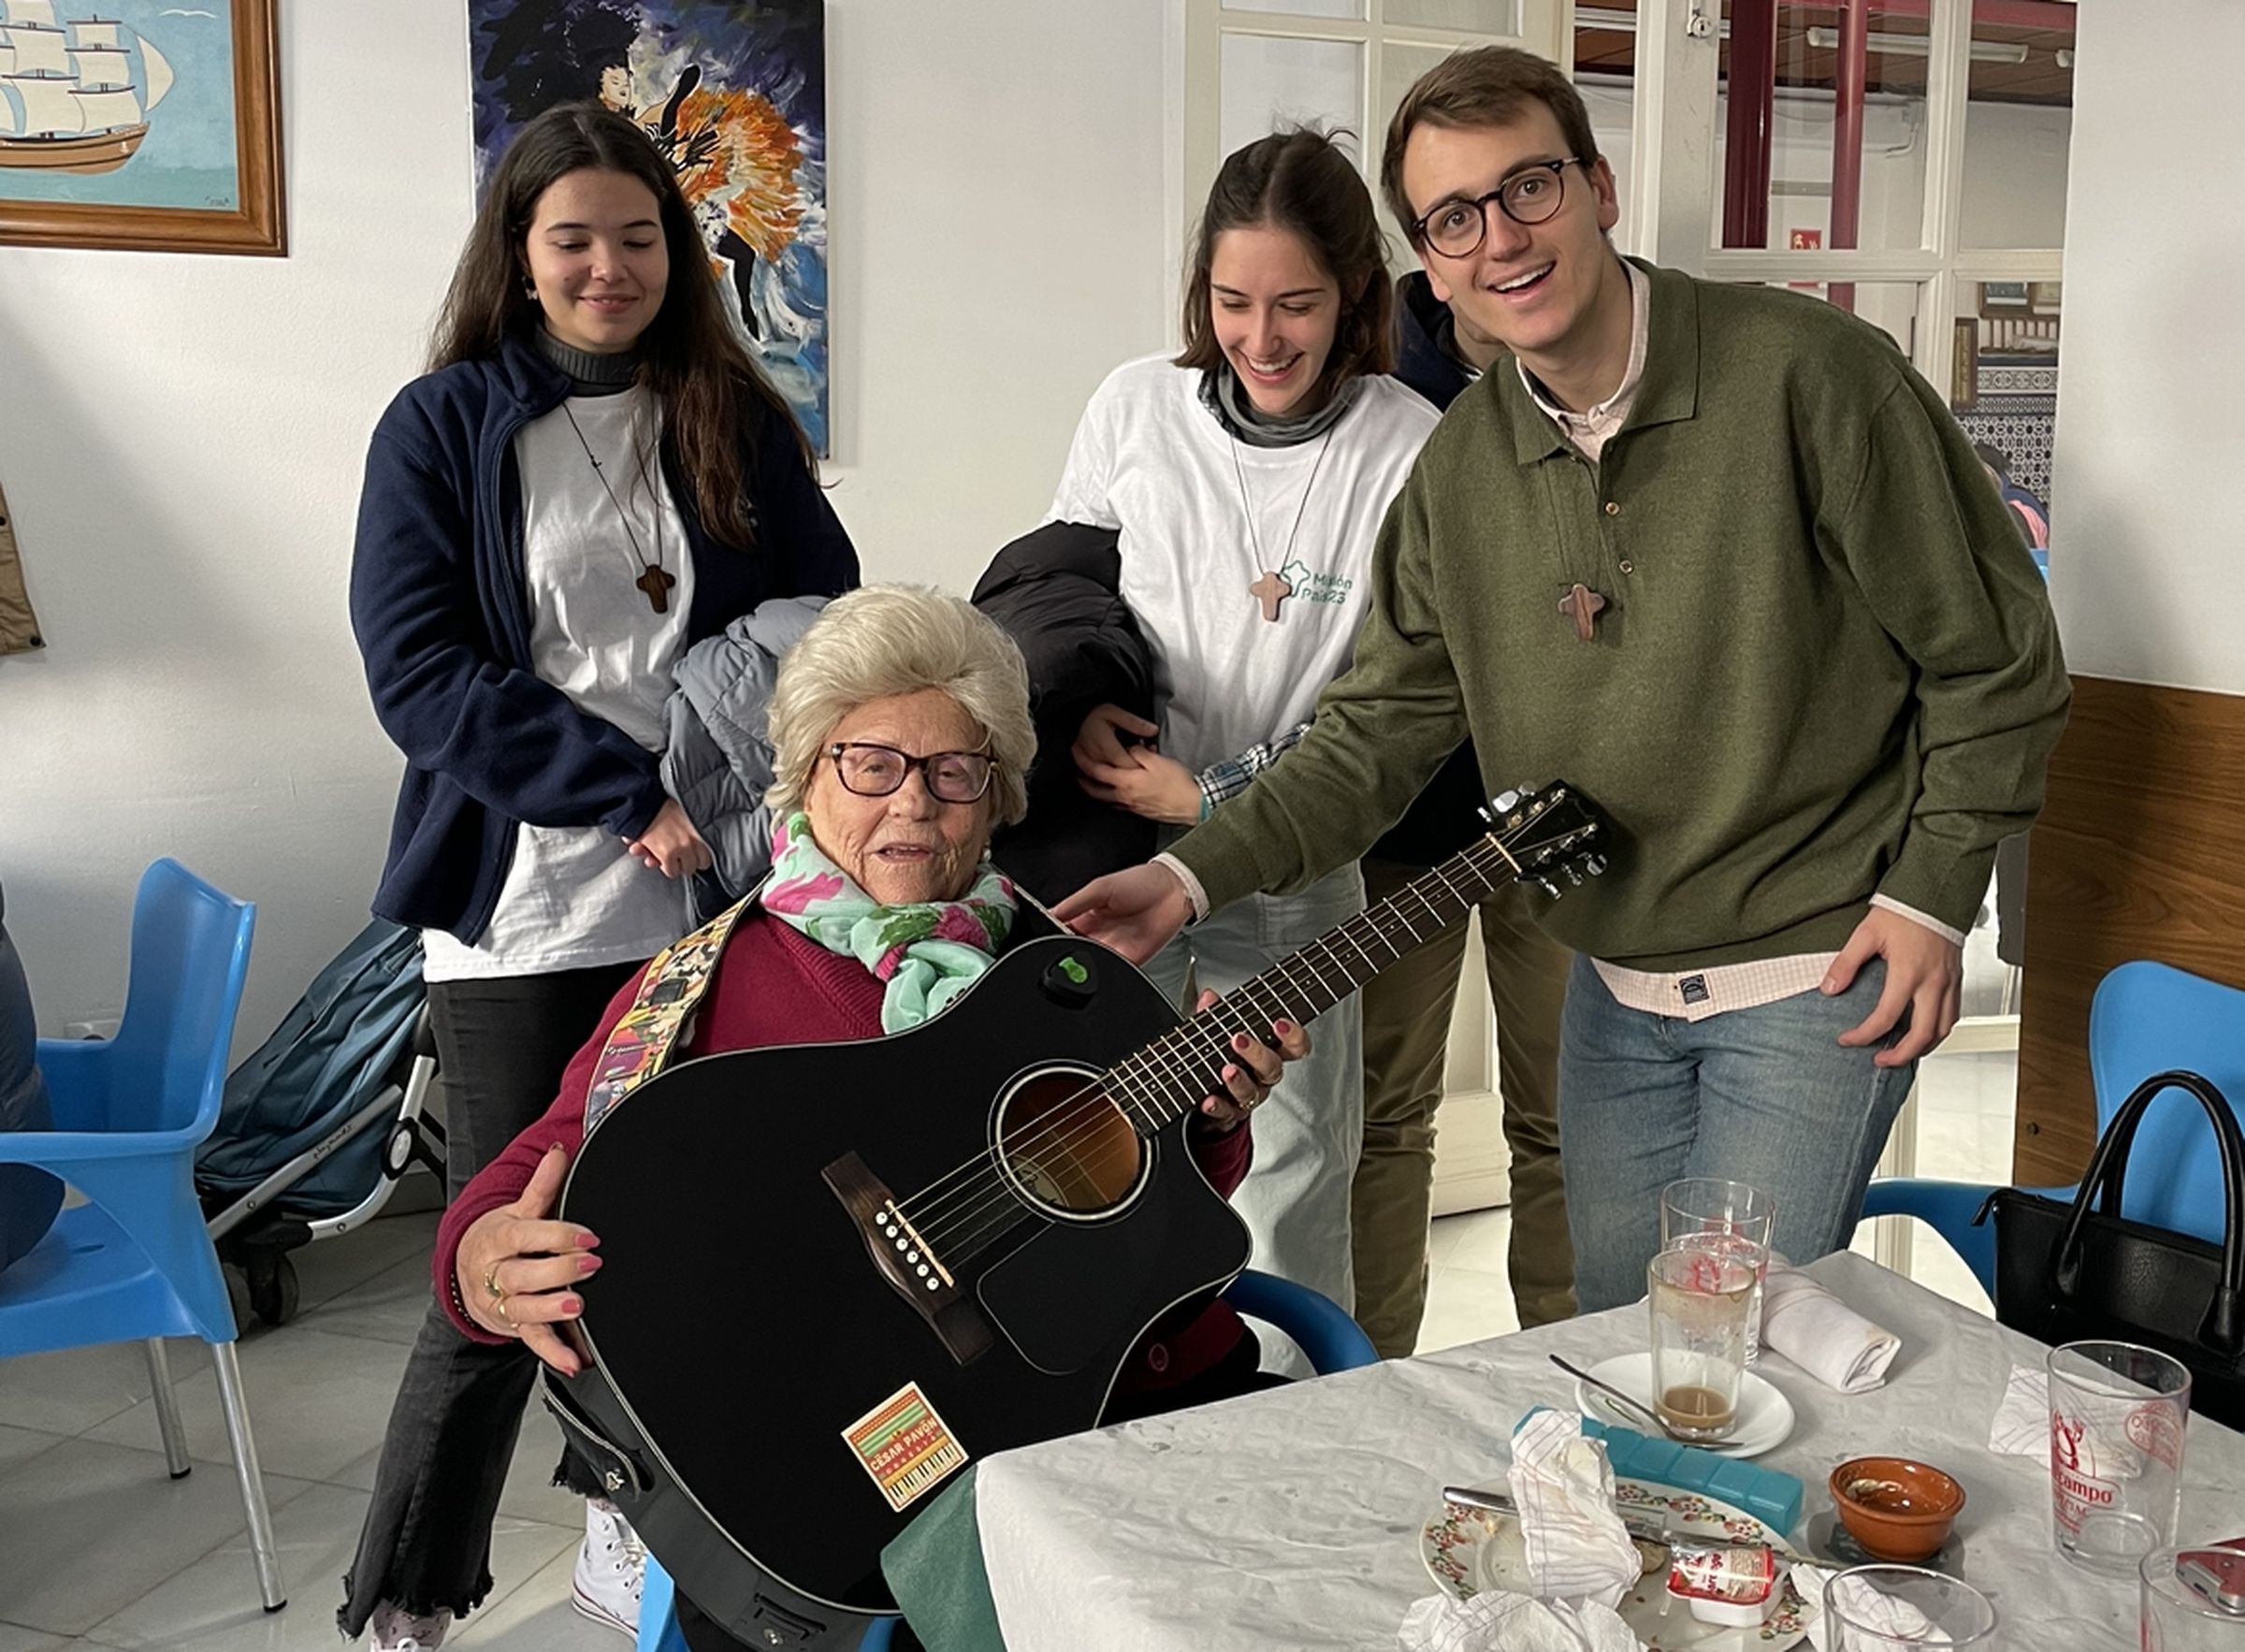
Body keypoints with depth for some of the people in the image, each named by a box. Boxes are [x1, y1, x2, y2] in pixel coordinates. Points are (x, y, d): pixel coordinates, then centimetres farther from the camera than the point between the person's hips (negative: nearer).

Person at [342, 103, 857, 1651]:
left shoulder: (738, 422, 8)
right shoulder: (442, 428, 1)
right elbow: (420, 669, -8)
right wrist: (638, 796, -16)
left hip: (713, 898, 3)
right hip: (525, 911, -3)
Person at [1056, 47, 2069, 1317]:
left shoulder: (1805, 373, -15)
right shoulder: (1461, 466, 0)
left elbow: (1994, 653, -8)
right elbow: (1387, 722, 1)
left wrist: (1932, 895, -10)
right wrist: (1201, 875, -11)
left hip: (1819, 978, -5)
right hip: (1615, 988, 5)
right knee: (1617, 1346, 17)